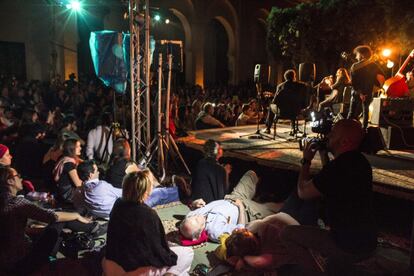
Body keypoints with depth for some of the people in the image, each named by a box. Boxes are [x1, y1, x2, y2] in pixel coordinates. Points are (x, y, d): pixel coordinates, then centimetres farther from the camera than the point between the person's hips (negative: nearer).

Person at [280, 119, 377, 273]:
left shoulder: (338, 167, -27)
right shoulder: (359, 161, 2)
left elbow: (303, 192, -12)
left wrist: (306, 161, -2)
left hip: (349, 247, -9)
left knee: (286, 234, -5)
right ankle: (334, 265, 28)